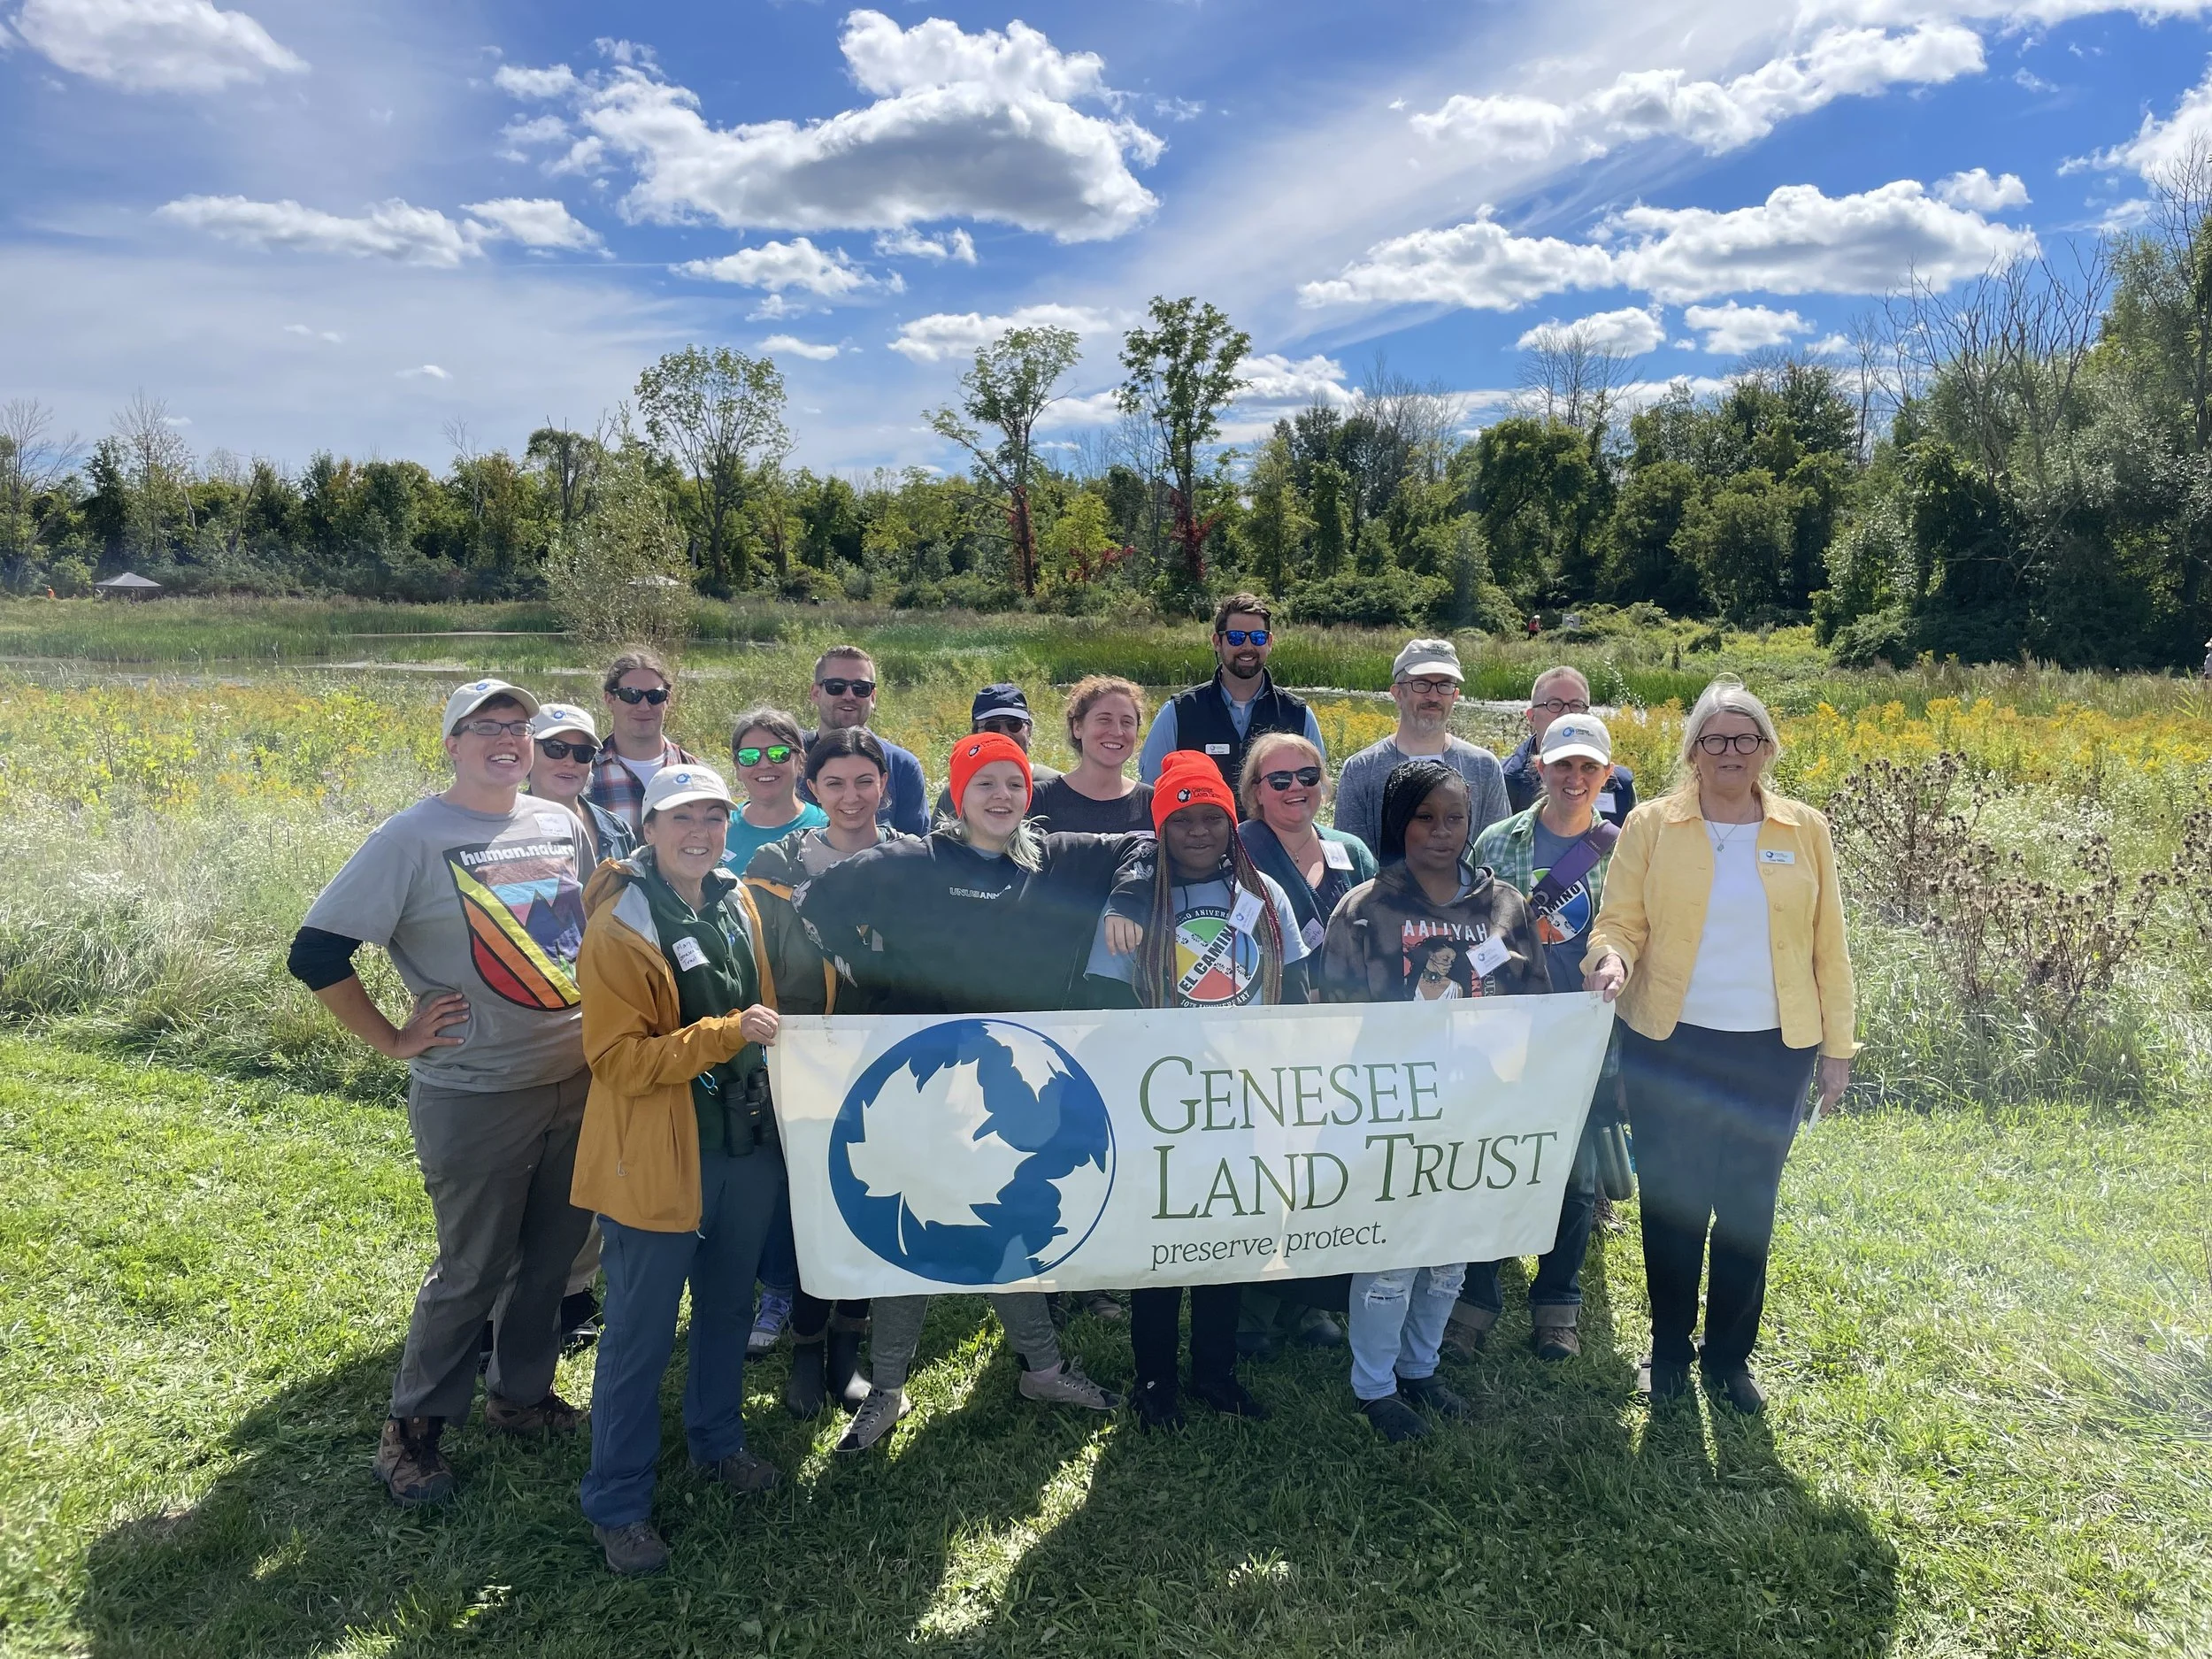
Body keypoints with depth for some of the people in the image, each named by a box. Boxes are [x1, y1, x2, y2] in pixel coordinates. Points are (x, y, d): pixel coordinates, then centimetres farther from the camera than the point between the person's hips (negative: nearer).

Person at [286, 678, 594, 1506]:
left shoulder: (563, 824, 5)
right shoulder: (412, 837, -12)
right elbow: (317, 953, -13)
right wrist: (394, 1040, -10)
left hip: (576, 1081, 6)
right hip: (474, 1096, -5)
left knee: (552, 1254, 16)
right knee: (472, 1269, 5)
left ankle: (520, 1391, 37)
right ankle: (412, 1426, 26)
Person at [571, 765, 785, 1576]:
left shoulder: (737, 904, 5)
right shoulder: (618, 929, -17)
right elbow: (618, 1059, -21)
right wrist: (726, 1034, -26)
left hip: (746, 1144, 7)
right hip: (657, 1158, -7)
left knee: (728, 1305, 22)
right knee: (641, 1334, 5)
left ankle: (718, 1439, 43)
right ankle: (617, 1503, 20)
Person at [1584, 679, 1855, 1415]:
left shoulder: (1805, 830, 4)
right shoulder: (1651, 825, 0)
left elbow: (1827, 944, 7)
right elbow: (1620, 921, -1)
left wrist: (1837, 1045, 7)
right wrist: (1612, 959, -24)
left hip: (1774, 1051, 1)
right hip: (1670, 1048, -1)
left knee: (1749, 1207, 11)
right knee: (1672, 1202, 7)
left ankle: (1730, 1353, 28)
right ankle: (1670, 1349, 26)